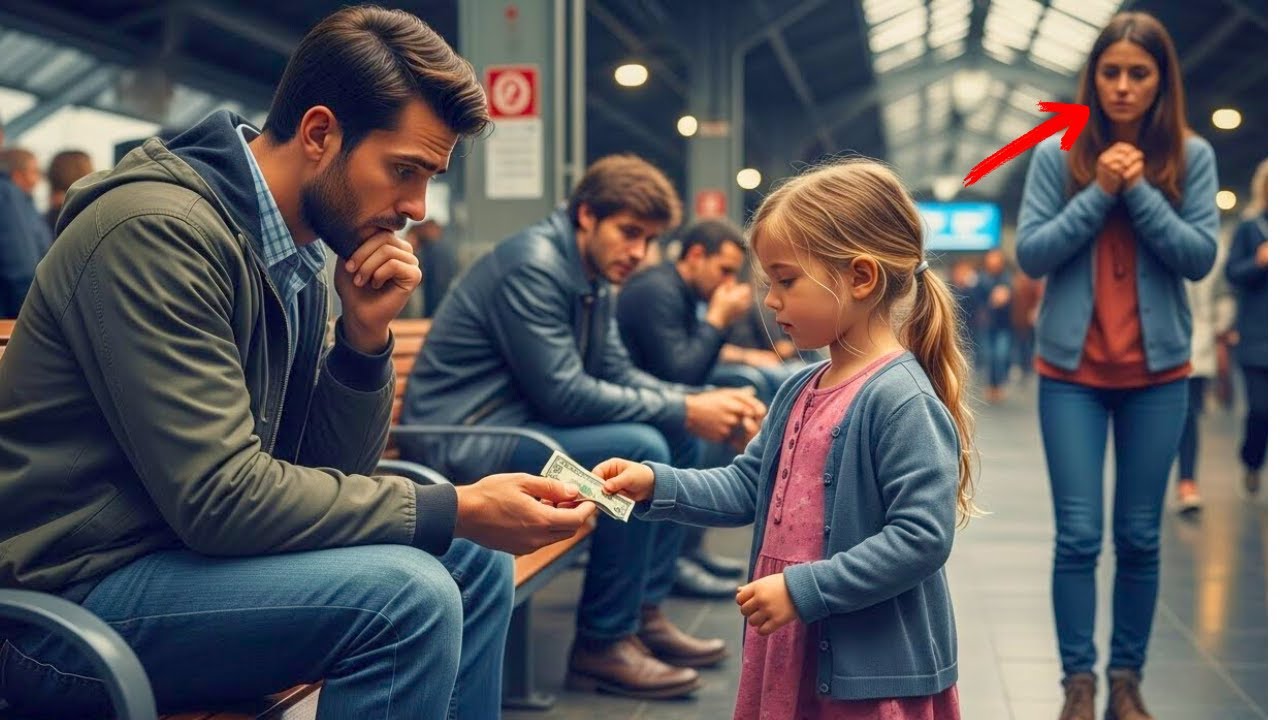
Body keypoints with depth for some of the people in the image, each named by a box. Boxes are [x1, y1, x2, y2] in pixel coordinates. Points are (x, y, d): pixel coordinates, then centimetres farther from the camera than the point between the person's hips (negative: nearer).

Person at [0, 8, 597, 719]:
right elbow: (220, 498, -26)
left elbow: (330, 472, 8)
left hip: (186, 544, 9)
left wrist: (366, 336, -9)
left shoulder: (300, 258, 6)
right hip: (76, 596, -9)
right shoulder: (159, 231, -21)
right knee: (403, 593, -25)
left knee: (476, 562, 7)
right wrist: (457, 509, -22)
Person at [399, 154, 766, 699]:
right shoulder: (533, 265, -20)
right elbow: (564, 394, -25)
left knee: (680, 439, 6)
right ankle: (602, 645, -13)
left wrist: (704, 401, -6)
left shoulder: (593, 277, 9)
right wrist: (684, 411, -20)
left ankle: (644, 612, 10)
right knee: (639, 449, -25)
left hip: (519, 424, 10)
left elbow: (618, 375, 11)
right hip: (461, 445, -10)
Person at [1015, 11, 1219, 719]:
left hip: (1157, 372, 1)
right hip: (1072, 369, -1)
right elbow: (1030, 253, -6)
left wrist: (1139, 191, -16)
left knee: (1140, 537, 7)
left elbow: (1200, 256, -7)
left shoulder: (1191, 156, 0)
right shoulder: (1057, 154, -2)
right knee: (1078, 535, -2)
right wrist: (1099, 192, -15)